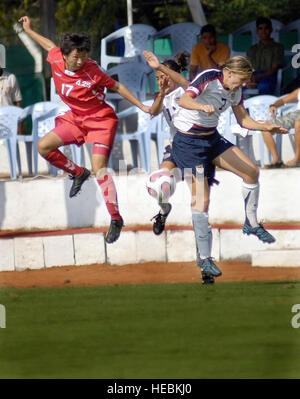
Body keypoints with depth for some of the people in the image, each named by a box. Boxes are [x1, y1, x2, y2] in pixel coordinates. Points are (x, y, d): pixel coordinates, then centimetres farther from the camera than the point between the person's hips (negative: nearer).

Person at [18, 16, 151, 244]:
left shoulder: (92, 72, -25)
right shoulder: (56, 60, -11)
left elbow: (117, 87, -14)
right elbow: (49, 44, 12)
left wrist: (142, 107, -13)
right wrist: (28, 29, 27)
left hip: (100, 120, -7)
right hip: (76, 118, 7)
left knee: (99, 169, -16)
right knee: (44, 147, -2)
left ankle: (116, 218, -11)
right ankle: (78, 174, 17)